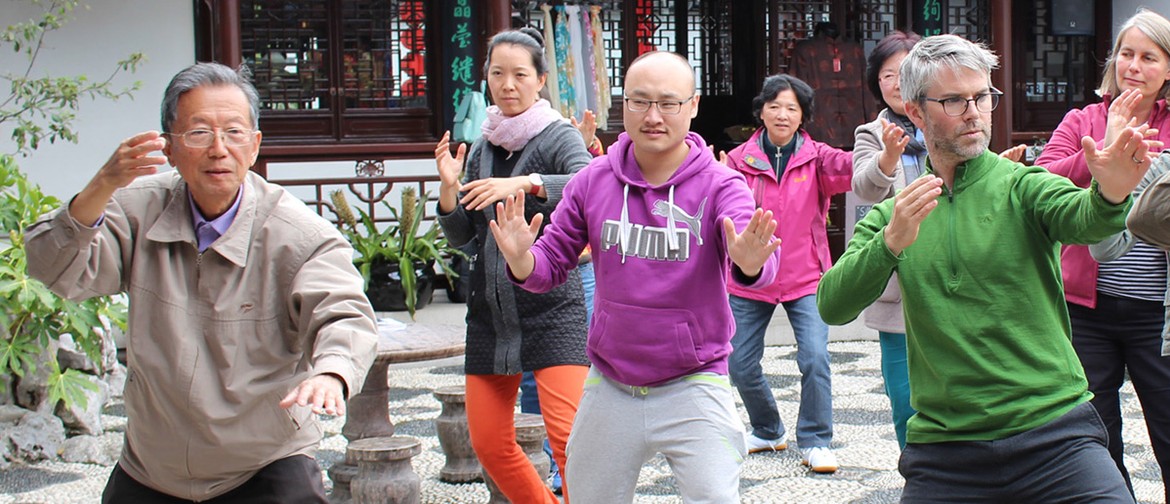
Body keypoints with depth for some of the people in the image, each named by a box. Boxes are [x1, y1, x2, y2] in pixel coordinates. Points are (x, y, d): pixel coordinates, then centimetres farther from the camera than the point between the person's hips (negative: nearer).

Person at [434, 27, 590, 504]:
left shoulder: (559, 137, -4)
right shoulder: (481, 148, 12)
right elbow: (461, 236, 12)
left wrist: (525, 184, -40)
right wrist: (448, 189, -6)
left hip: (552, 307, -6)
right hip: (490, 309, 6)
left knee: (569, 435, -17)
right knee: (488, 443, 9)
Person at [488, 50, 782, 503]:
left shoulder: (720, 185, -10)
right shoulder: (593, 181, -1)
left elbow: (760, 265, -25)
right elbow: (552, 264, 2)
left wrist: (750, 261, -49)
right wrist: (521, 259, -21)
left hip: (693, 385, -3)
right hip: (610, 388, 4)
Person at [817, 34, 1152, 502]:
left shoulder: (1022, 186, 2)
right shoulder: (892, 215, 9)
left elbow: (1080, 218, -20)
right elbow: (833, 306, -5)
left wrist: (1109, 194, -43)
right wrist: (890, 243, -22)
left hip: (1052, 431, -2)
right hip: (942, 444, 2)